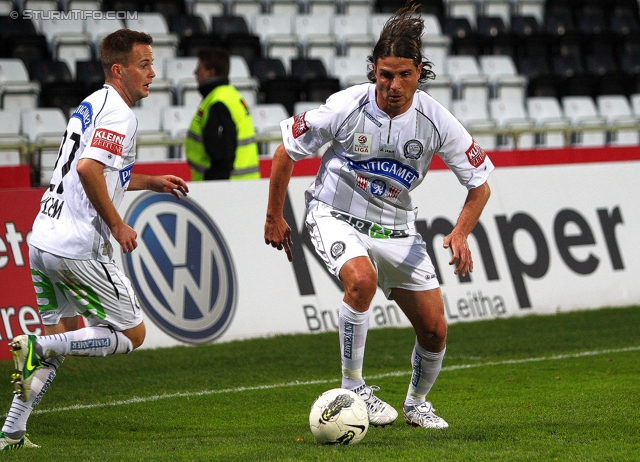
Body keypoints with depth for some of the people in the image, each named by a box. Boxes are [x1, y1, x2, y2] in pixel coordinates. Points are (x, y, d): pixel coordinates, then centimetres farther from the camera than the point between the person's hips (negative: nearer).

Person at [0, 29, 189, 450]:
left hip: (43, 238, 9)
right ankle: (37, 348, -12)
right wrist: (117, 225, -16)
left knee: (64, 336, 22)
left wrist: (150, 182, 32)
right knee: (132, 334, 2)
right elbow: (88, 168, -26)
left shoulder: (92, 106, 19)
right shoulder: (119, 114, -11)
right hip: (79, 248, -9)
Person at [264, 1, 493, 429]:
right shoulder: (346, 107, -20)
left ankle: (417, 403, 31)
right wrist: (274, 217, 1)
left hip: (396, 228, 3)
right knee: (361, 279, -35)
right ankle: (352, 388, -19)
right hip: (337, 216, -3)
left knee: (435, 329, 1)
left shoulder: (436, 120, -15)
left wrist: (461, 234, -21)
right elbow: (286, 152, -5)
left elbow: (480, 183, -4)